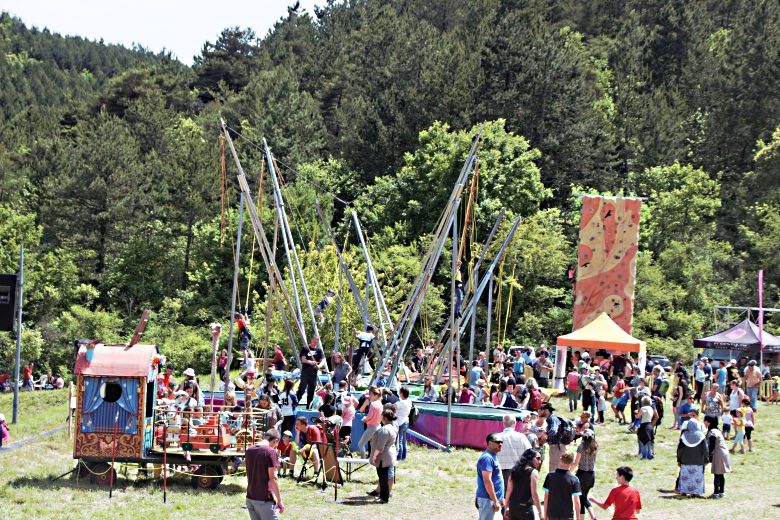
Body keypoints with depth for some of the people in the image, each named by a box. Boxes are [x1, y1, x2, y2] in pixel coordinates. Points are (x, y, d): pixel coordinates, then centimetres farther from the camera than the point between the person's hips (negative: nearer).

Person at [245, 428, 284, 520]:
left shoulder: (249, 450, 9)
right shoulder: (270, 451, -13)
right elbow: (272, 478, -15)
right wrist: (279, 500, -10)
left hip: (250, 498, 7)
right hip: (264, 499, -7)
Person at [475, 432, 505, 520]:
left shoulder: (492, 457, 16)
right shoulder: (487, 458, -16)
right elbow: (487, 481, -22)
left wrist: (499, 498, 21)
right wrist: (495, 501, -21)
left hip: (492, 498, 10)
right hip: (487, 499, -10)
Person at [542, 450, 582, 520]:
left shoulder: (550, 476, -4)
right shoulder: (574, 479, -9)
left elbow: (546, 497, 0)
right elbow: (576, 501, -8)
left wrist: (545, 514, 9)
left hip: (552, 514, 2)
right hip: (567, 514, -2)